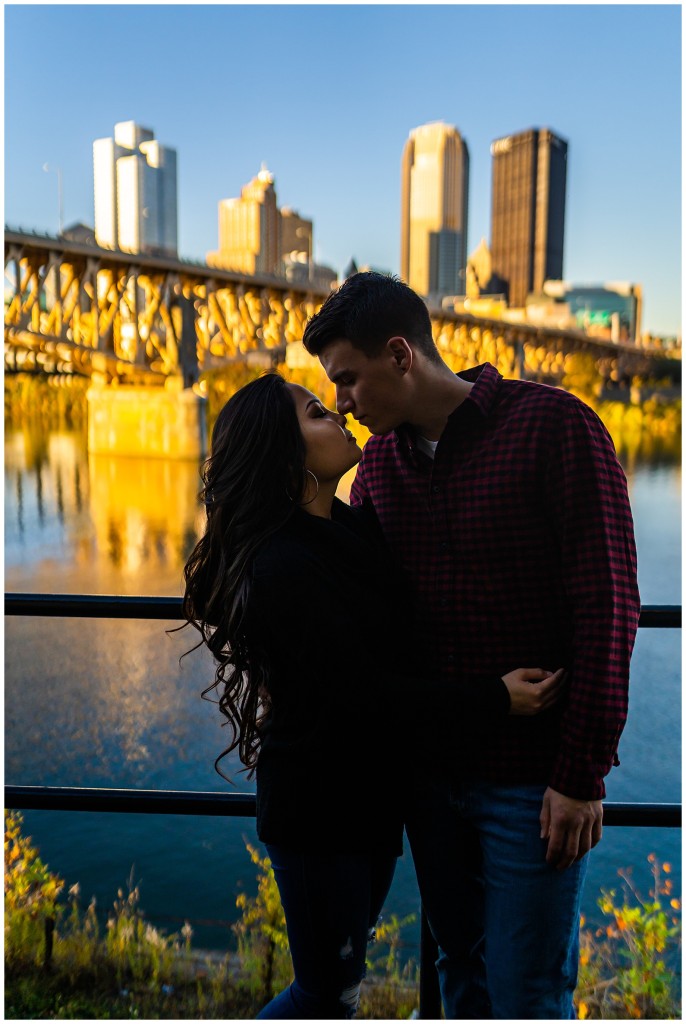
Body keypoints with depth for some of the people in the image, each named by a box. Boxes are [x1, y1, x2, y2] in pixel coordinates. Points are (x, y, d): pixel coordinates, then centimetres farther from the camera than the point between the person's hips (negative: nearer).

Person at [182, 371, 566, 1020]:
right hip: (318, 812, -8)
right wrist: (493, 699, -22)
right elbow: (363, 692, -25)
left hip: (372, 795, 8)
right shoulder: (282, 570, -25)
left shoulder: (349, 529, 2)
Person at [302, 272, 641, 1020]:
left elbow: (607, 606, -15)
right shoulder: (380, 456, 5)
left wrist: (583, 774, -15)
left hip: (532, 781, -5)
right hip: (429, 769, 5)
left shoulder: (554, 427, -14)